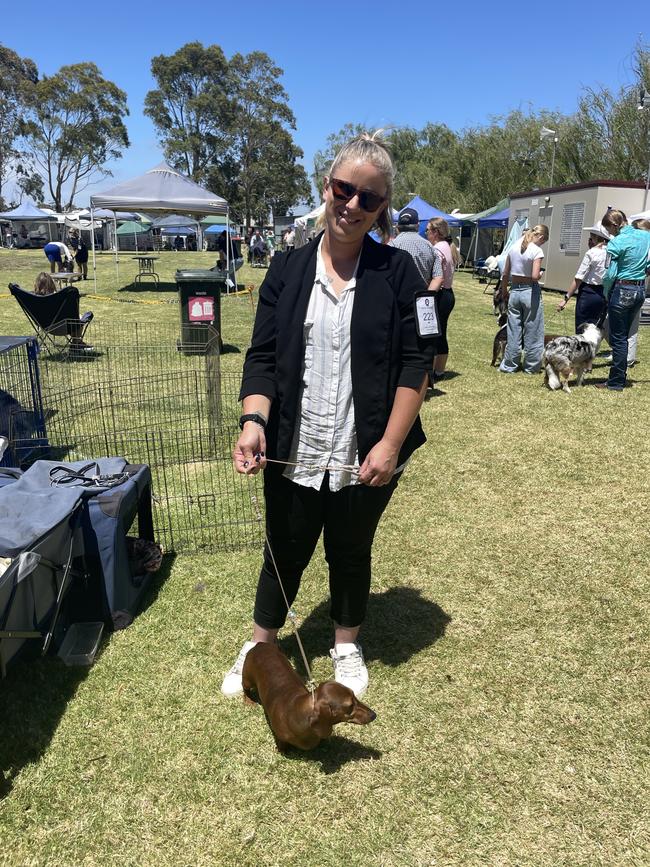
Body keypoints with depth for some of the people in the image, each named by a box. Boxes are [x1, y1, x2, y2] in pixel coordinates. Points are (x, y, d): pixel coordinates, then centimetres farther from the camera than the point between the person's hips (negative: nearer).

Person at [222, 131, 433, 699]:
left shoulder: (398, 272, -3)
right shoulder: (287, 269, 2)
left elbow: (416, 363, -7)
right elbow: (262, 356, -1)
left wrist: (391, 444, -14)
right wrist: (254, 421, -17)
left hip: (366, 456, -1)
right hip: (293, 454, 1)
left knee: (352, 554, 18)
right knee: (285, 555, 16)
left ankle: (347, 645, 43)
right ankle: (260, 648, 40)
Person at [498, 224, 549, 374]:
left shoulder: (513, 247, 5)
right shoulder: (537, 251, -12)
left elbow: (505, 274, 8)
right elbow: (535, 276, -21)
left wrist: (504, 292, 18)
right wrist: (540, 275, 1)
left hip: (514, 290, 5)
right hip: (530, 291, -5)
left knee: (513, 330, 12)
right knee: (532, 331, 8)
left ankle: (509, 365, 16)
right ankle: (531, 366, 16)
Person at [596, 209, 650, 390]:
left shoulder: (616, 243, -15)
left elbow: (610, 274, -17)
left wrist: (606, 294, -3)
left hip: (621, 291, -7)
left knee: (618, 339, 1)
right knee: (624, 336, 16)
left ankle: (616, 383, 6)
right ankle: (619, 378, 22)